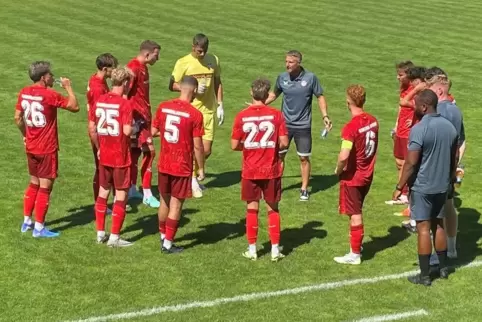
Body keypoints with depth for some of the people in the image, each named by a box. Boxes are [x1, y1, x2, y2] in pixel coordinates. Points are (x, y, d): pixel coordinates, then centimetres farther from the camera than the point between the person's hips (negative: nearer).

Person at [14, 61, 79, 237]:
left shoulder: (24, 92, 2)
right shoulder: (50, 95, -18)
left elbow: (18, 118, 9)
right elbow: (74, 107, -12)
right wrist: (68, 87, -2)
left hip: (31, 148, 7)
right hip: (47, 149, -7)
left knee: (34, 183, 20)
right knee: (45, 187, 1)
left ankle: (26, 222, 28)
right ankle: (39, 228, 6)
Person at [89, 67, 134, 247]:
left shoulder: (99, 101, 3)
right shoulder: (124, 104, -16)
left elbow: (91, 128, 6)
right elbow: (127, 131, -23)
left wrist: (98, 148, 17)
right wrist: (134, 128, -1)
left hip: (104, 156, 6)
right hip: (121, 157, -6)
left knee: (103, 193, 16)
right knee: (121, 196, 3)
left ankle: (100, 233, 23)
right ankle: (114, 237, 5)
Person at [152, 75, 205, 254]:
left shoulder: (163, 107, -2)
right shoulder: (195, 114, -14)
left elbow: (154, 132, 6)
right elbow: (197, 146, -13)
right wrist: (201, 168, -2)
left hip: (164, 164, 5)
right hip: (182, 167, -5)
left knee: (164, 201, 19)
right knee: (176, 204, 4)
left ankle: (163, 237, 34)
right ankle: (168, 244, 9)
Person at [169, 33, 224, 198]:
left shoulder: (213, 60, 5)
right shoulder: (183, 62, -6)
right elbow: (172, 85, -4)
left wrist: (220, 105, 9)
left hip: (208, 110, 3)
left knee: (206, 150, 3)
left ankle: (192, 171, 31)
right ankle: (193, 180, 16)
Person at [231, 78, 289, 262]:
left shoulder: (242, 116, -8)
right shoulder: (276, 115, -9)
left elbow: (234, 145, -7)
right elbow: (284, 143, -11)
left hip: (250, 171, 0)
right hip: (271, 170, 0)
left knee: (252, 208, 11)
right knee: (273, 209, 11)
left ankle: (252, 250, 15)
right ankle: (275, 250, 12)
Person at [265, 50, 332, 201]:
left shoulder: (310, 78, -10)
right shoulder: (282, 77, -2)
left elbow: (320, 96, 0)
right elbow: (274, 94, 15)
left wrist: (325, 116, -8)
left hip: (303, 125, -2)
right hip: (285, 123, 2)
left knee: (304, 158, 4)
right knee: (279, 155, 5)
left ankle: (304, 189, 19)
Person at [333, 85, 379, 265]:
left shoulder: (351, 127, -24)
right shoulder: (373, 121, -1)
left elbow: (344, 156, -30)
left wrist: (338, 170, -11)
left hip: (352, 178, -7)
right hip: (367, 175, 7)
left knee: (355, 214, 3)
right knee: (357, 211, 23)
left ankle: (355, 254, 13)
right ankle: (356, 243, 37)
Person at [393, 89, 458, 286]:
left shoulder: (419, 129, -19)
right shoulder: (449, 127, 3)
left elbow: (411, 163, -19)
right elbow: (454, 159, 12)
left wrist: (399, 187, -11)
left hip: (422, 187, -7)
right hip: (442, 186, 7)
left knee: (424, 229, -1)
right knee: (438, 225, 19)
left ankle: (424, 275, 6)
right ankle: (443, 268, 28)